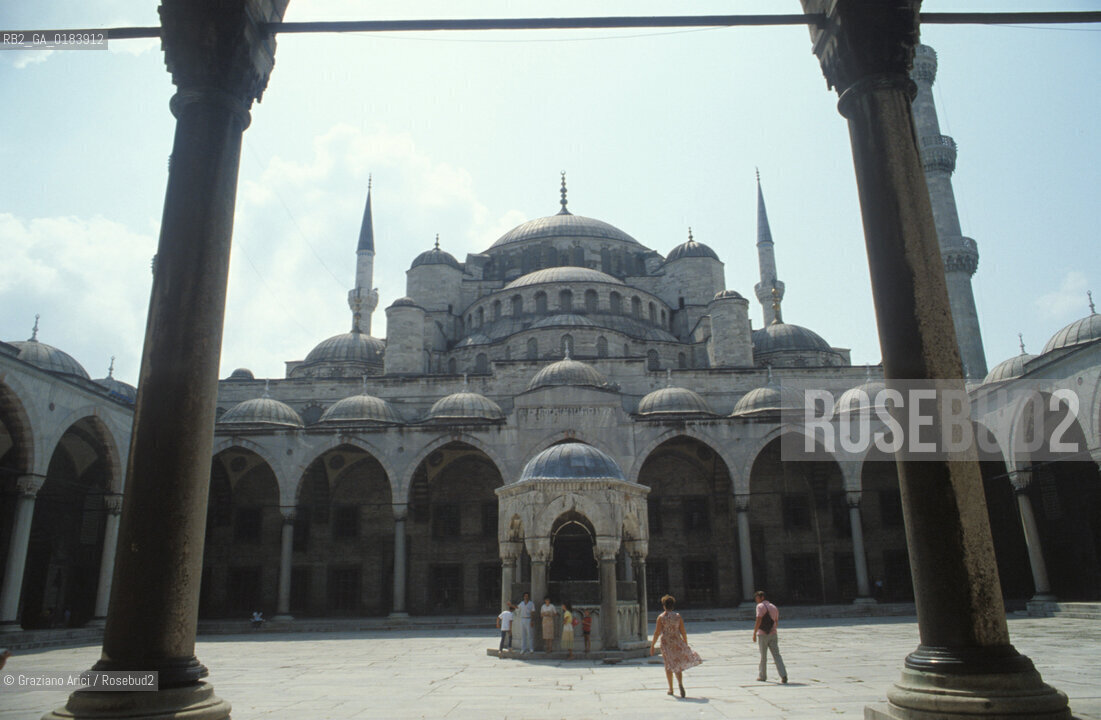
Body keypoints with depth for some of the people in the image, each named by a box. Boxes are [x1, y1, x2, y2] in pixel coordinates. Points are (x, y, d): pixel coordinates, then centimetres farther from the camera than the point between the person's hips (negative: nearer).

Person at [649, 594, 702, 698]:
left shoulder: (661, 617, -6)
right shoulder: (678, 616, -1)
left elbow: (657, 633, -8)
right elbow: (683, 632, 0)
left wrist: (652, 645, -2)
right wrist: (686, 644, 11)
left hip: (666, 643, -1)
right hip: (677, 642, 1)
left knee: (668, 666, 12)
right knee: (678, 666, 10)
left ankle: (671, 689, 16)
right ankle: (680, 684, -14)